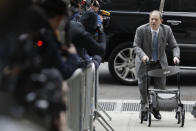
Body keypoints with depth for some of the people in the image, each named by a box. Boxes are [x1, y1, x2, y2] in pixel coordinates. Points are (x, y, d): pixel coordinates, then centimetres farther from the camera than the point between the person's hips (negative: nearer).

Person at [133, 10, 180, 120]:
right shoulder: (141, 30, -18)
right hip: (144, 62, -2)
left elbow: (174, 46, -7)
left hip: (160, 63, 2)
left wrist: (176, 56, -27)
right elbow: (136, 46, -14)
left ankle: (156, 108, 21)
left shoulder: (167, 30, -12)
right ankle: (144, 109, 19)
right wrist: (143, 55, -34)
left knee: (160, 86, 1)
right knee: (143, 86, 1)